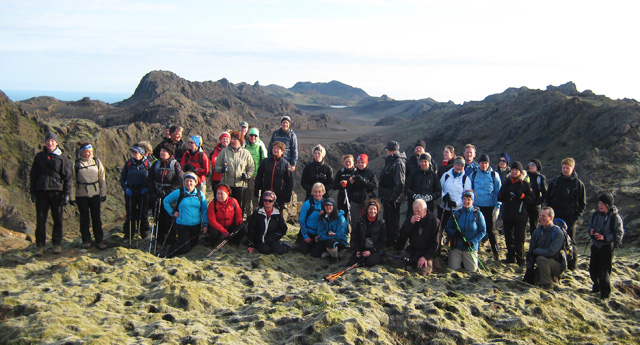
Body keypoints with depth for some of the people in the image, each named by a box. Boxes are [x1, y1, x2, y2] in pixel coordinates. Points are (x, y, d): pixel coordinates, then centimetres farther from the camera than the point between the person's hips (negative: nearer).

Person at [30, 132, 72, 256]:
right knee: (40, 220, 1)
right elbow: (33, 175, 13)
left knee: (58, 220, 4)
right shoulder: (39, 156, 9)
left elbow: (68, 176, 3)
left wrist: (67, 193, -4)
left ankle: (57, 244, 13)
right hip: (41, 192, 2)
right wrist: (32, 192, 5)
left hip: (57, 191, -1)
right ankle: (40, 245, 8)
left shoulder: (62, 157, 3)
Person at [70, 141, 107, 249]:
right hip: (81, 195, -2)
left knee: (96, 218, 3)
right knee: (84, 218, 6)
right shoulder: (76, 164, -4)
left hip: (95, 194, 2)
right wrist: (72, 197, -3)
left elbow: (102, 179, 8)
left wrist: (103, 193, 6)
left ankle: (99, 240, 12)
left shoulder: (97, 162, 3)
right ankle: (86, 241, 17)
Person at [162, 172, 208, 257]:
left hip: (196, 225, 4)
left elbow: (204, 210, 5)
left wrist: (205, 224, -2)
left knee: (193, 244, 14)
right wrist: (172, 212, -3)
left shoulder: (200, 194, 2)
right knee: (185, 248, -7)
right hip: (182, 225, -3)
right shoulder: (178, 193, -5)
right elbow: (165, 201, 7)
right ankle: (170, 252, 20)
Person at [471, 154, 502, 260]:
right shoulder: (474, 174, 4)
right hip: (476, 206, 2)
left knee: (490, 229, -1)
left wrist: (497, 206, -4)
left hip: (489, 206, -2)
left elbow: (498, 191, 2)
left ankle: (495, 252, 8)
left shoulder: (494, 175, 0)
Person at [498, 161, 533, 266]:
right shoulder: (507, 182, 11)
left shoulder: (525, 184, 0)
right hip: (507, 215, 4)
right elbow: (499, 198, 13)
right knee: (508, 237, 11)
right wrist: (502, 194, -8)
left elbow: (531, 199, -4)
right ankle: (511, 257, 23)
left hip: (520, 216, -4)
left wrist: (521, 195, -20)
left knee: (519, 238, -4)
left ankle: (520, 259, 5)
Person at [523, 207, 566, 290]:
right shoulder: (537, 231, 3)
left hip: (557, 266, -7)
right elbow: (531, 252, 2)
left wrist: (535, 251, -12)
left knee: (540, 258, -32)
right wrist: (529, 270, -4)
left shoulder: (558, 233, -17)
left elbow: (551, 252, -27)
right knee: (529, 280, -4)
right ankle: (552, 277, 21)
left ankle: (547, 286, -20)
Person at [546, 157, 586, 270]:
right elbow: (548, 197, 13)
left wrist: (576, 216, -6)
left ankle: (572, 265, 12)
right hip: (555, 217, 3)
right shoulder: (555, 182, 5)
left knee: (570, 241, 2)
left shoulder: (578, 184, -2)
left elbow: (583, 203, 3)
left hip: (570, 218, -3)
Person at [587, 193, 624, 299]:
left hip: (607, 247, -6)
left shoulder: (615, 217, -14)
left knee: (604, 272, -4)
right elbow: (590, 225, 16)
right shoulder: (595, 214, 2)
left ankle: (605, 294, 11)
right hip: (595, 245, 6)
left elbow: (619, 234, -14)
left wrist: (605, 237, -25)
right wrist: (591, 231, -7)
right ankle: (597, 286, 38)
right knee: (593, 269, 14)